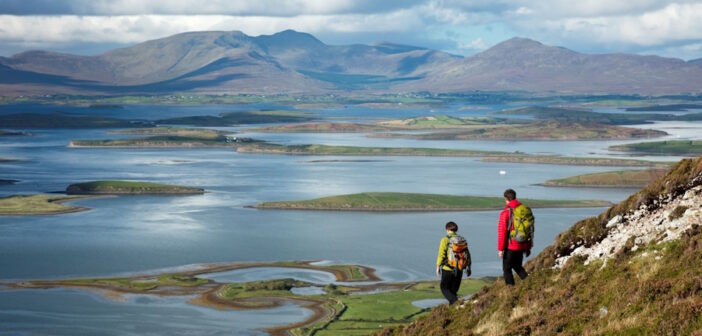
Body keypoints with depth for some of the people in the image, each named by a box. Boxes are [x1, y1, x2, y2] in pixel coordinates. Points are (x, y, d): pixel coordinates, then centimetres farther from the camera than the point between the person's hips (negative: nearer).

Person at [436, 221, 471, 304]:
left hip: (447, 269, -5)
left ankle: (454, 301, -15)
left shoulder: (445, 240, -11)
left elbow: (441, 254, -12)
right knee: (454, 289, 17)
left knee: (444, 288, 9)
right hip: (459, 270, 5)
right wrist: (468, 267, 15)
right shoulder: (462, 240, 4)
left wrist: (438, 267, -1)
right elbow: (467, 254, 6)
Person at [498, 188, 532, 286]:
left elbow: (502, 232, -13)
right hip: (522, 245, 6)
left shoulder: (505, 213, -12)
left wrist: (500, 248, -7)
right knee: (517, 266, 22)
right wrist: (528, 247, 18)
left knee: (507, 268, 8)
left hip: (510, 246, -6)